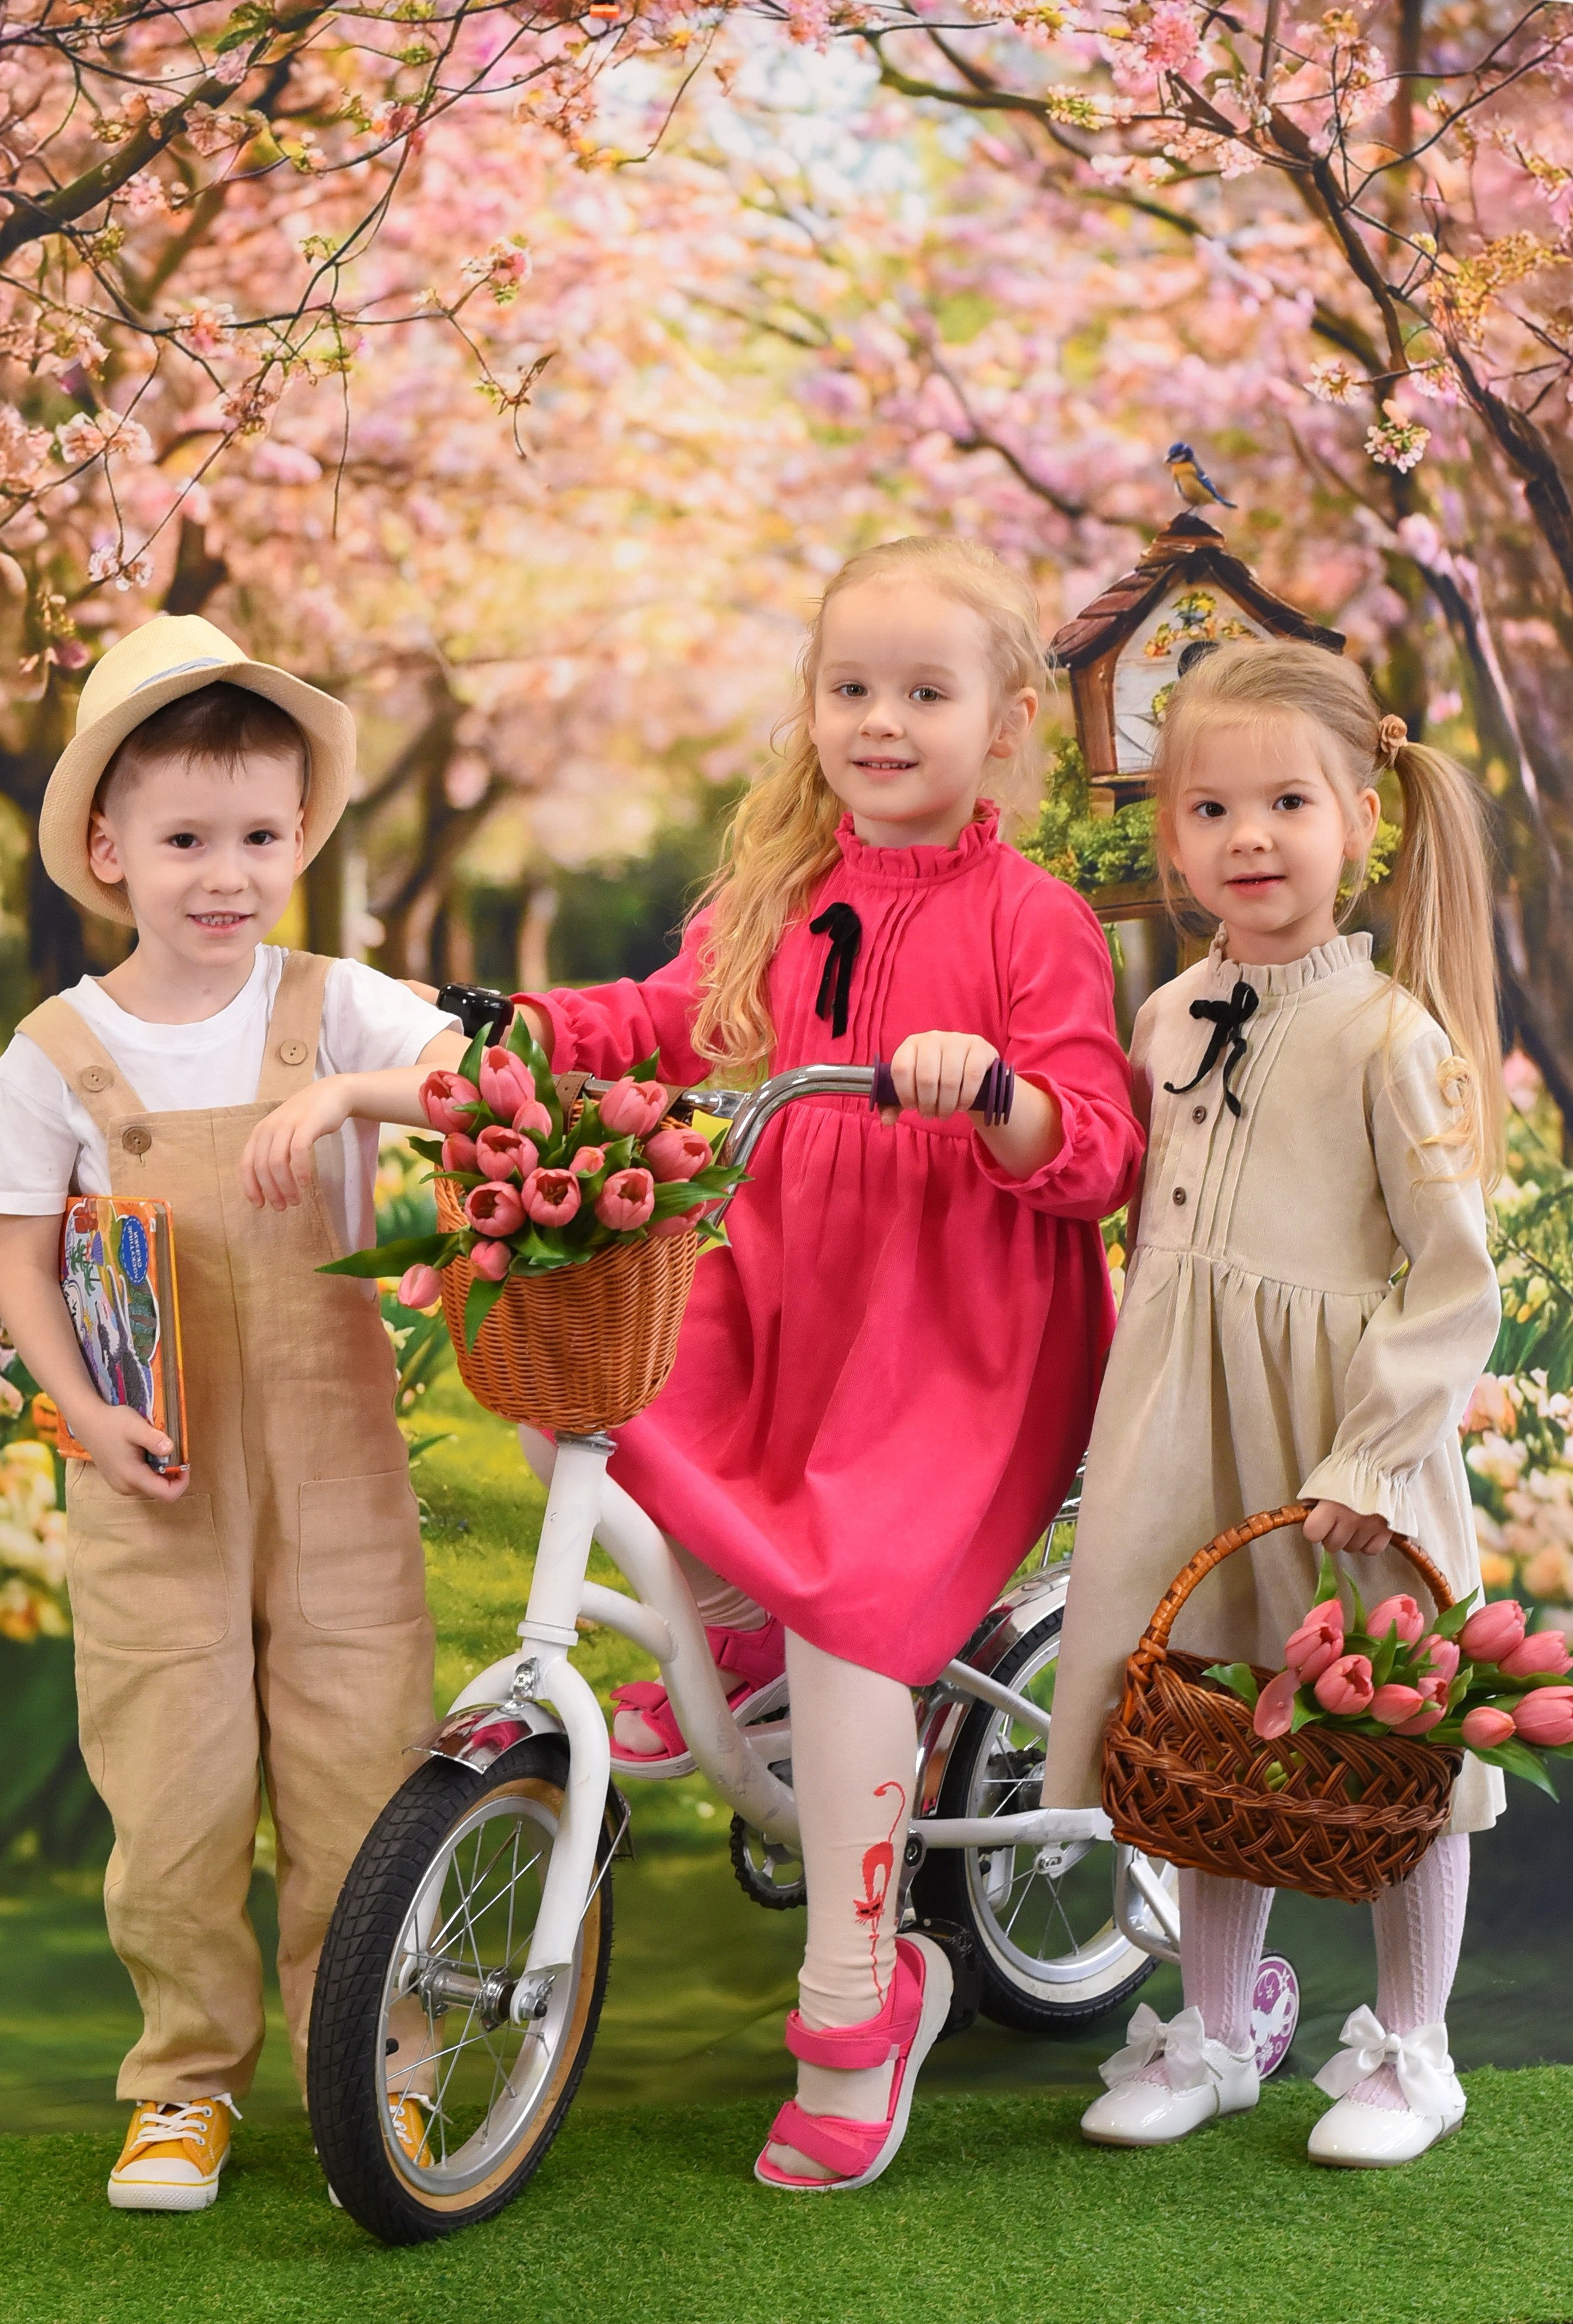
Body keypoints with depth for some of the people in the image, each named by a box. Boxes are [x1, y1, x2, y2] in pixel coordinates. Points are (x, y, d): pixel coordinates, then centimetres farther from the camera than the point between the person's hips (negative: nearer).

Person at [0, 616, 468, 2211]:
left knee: (356, 1766, 4)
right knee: (170, 1790, 3)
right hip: (152, 1482, 0)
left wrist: (344, 1092, -28)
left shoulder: (334, 1010, 1)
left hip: (332, 1455, 1)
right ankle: (188, 2077, 22)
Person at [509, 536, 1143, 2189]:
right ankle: (727, 1634, 11)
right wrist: (536, 1025, -1)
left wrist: (993, 1089, -35)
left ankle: (856, 2001, -3)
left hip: (960, 1330, -6)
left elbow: (1097, 1155, -15)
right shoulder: (777, 892, 7)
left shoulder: (1028, 919, -9)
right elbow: (670, 1020, 17)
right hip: (785, 1281, 6)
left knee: (846, 1597, -19)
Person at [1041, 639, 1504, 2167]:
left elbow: (1457, 1279, -14)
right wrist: (1143, 1400, 12)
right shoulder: (1168, 1019, 6)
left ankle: (1410, 2053, 25)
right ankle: (1211, 2037, 30)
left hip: (1341, 1429, -5)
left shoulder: (1389, 1030, -12)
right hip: (1187, 1427, 5)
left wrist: (1370, 1458, -18)